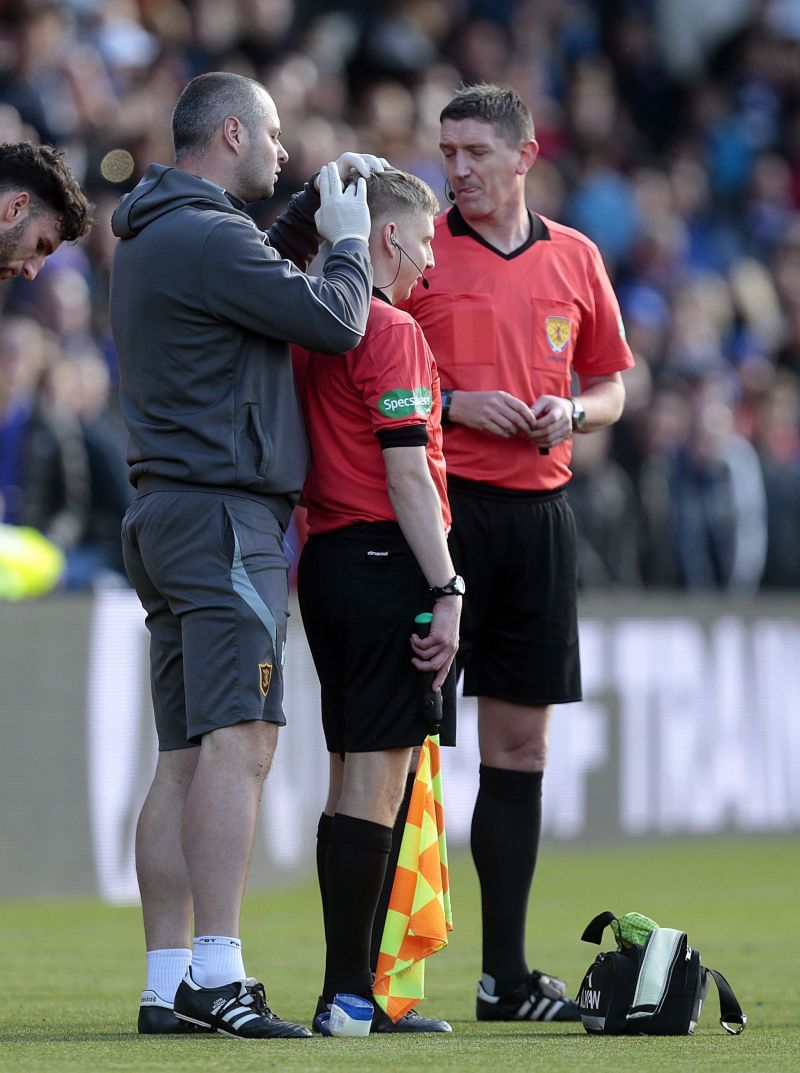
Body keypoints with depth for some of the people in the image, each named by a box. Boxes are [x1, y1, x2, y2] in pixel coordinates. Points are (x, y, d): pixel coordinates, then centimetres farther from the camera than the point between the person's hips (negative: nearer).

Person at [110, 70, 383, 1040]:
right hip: (224, 516, -10)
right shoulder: (205, 236, -13)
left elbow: (262, 273, 36)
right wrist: (348, 238, 4)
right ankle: (216, 975, -23)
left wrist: (313, 210, 24)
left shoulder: (154, 236, 19)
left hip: (170, 516, 10)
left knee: (184, 758, 7)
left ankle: (168, 982, 5)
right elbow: (332, 321, -13)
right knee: (237, 743, -16)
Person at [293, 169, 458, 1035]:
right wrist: (444, 590, -15)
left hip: (325, 559, 9)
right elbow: (407, 473, -16)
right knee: (376, 778, -8)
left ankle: (347, 991, 12)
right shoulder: (389, 331, -11)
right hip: (385, 562, -9)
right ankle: (349, 992, -9)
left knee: (353, 780, 11)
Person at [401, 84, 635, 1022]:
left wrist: (570, 412, -1)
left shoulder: (575, 259, 12)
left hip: (537, 509, 4)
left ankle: (506, 976, 13)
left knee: (520, 743, 7)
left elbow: (610, 385, 20)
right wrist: (452, 404, -13)